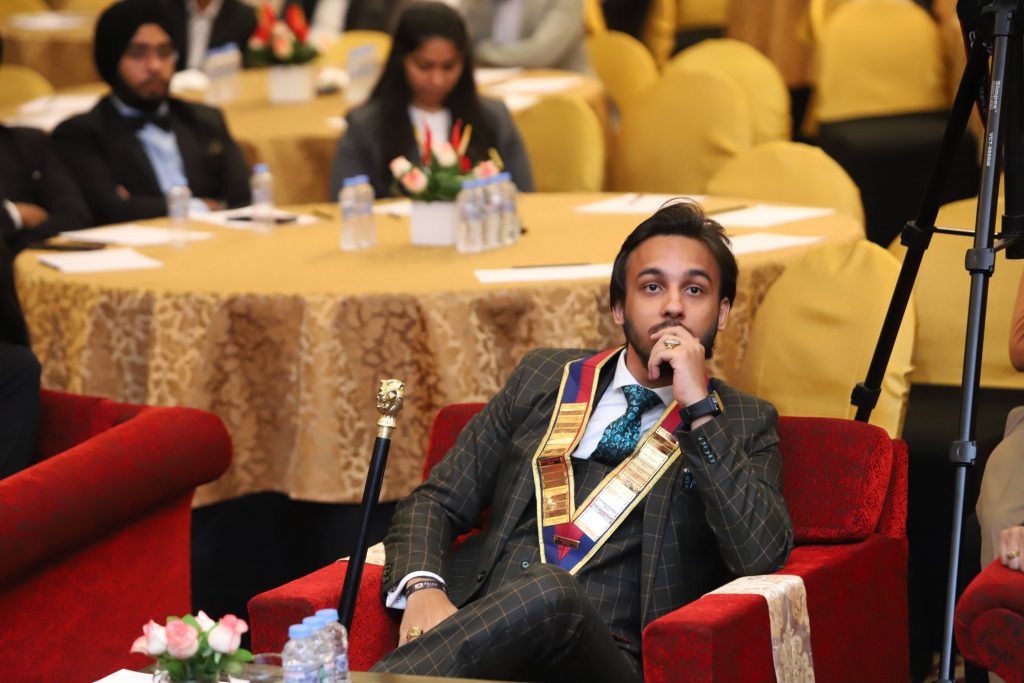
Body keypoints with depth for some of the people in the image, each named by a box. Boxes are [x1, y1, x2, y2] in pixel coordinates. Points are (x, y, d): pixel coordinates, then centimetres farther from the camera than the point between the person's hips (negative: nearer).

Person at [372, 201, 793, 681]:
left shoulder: (744, 423, 15)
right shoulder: (545, 377, 21)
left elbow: (761, 556, -4)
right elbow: (436, 501, 18)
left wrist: (699, 409, -5)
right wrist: (423, 587, -5)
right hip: (476, 621, 2)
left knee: (548, 593, -37)